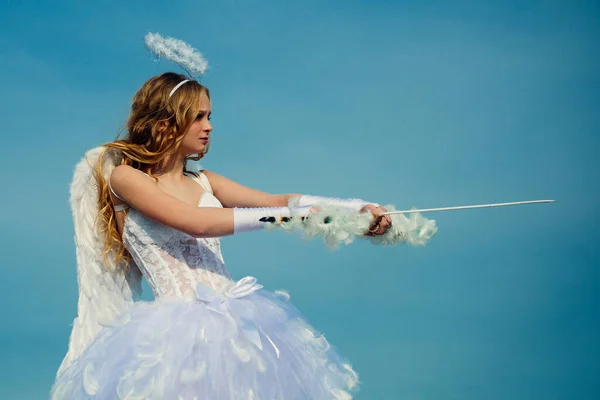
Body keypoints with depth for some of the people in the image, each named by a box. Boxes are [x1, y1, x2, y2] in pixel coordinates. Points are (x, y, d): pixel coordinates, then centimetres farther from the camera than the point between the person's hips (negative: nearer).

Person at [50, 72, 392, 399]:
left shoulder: (203, 182, 14)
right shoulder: (125, 177, -4)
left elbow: (277, 199, 5)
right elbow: (195, 223, -17)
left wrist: (357, 207, -7)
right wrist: (291, 214, -19)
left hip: (236, 321, 5)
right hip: (182, 331, -5)